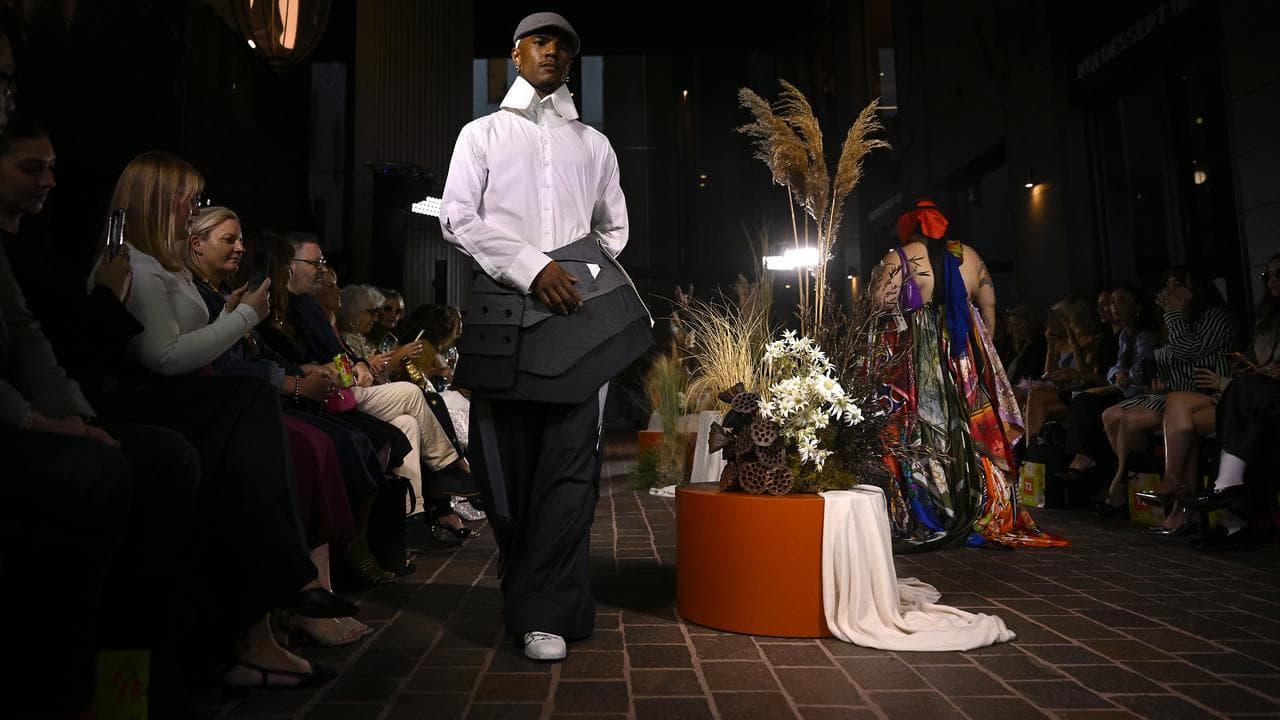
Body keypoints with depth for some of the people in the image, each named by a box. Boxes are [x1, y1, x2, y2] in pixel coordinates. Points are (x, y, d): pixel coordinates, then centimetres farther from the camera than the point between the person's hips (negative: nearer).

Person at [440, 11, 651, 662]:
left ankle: (544, 609, -4)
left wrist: (582, 273, 7)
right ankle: (554, 595, 15)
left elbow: (613, 225, 27)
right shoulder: (483, 133, 16)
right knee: (508, 458, 0)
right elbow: (457, 217, 3)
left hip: (579, 309, 1)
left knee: (569, 458, -8)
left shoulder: (593, 143, 22)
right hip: (504, 305, 0)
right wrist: (532, 267, -8)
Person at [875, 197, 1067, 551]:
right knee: (973, 434, 9)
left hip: (916, 361, -4)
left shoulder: (899, 260, -4)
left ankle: (921, 523, 1)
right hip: (966, 358, 4)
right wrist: (980, 347, 21)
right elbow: (989, 312, 13)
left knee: (920, 437, 0)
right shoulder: (968, 256, 9)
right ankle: (986, 518, 16)